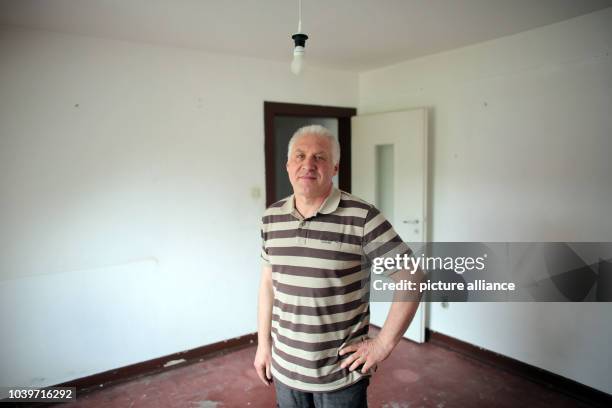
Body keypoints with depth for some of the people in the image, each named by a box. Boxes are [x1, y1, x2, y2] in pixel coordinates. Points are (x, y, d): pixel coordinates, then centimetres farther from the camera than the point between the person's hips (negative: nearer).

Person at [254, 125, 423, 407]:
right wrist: (263, 344, 10)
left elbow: (410, 279, -13)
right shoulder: (271, 218, -1)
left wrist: (383, 344, -12)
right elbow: (268, 283, 8)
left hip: (342, 372, -4)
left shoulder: (362, 218, -17)